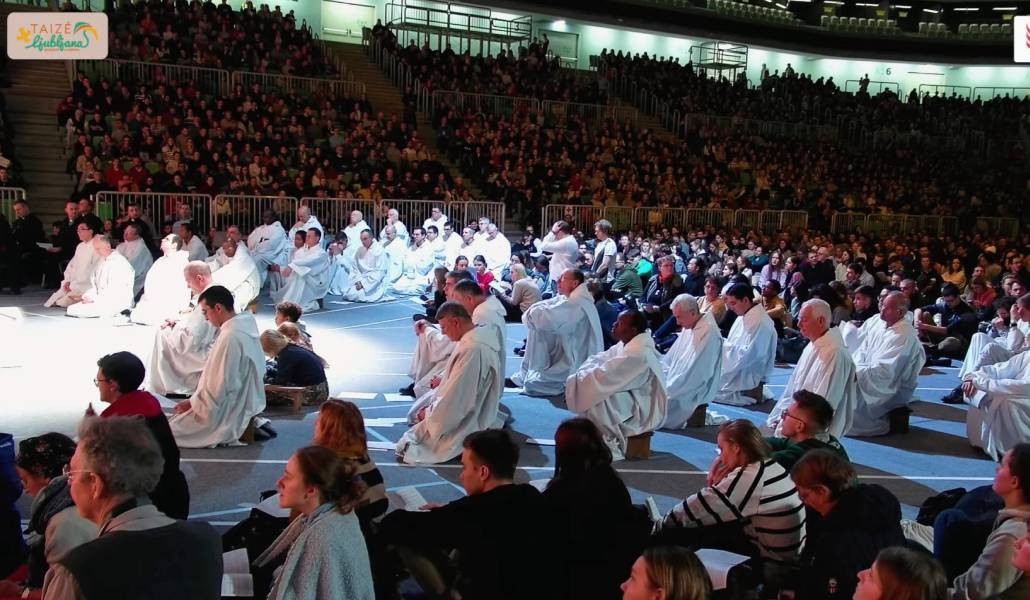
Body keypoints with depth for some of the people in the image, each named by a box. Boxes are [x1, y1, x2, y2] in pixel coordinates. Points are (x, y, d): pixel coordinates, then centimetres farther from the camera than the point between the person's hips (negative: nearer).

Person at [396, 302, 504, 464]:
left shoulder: (471, 349, -33)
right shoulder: (482, 333, -4)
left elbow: (455, 399, -28)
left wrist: (429, 413, -14)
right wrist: (444, 378, 7)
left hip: (469, 419, -10)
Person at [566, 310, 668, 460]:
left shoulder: (638, 354, -27)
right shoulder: (627, 344, 2)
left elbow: (603, 376, -28)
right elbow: (597, 359, 7)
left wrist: (575, 380, -15)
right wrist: (580, 377, -11)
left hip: (644, 411, -10)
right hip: (633, 398, 10)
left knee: (597, 397, -24)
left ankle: (610, 444, -10)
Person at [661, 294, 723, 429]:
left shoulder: (708, 334, -22)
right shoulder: (688, 328, 6)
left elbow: (695, 375, -24)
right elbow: (669, 359, 15)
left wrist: (668, 389, -20)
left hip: (694, 394, -9)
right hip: (677, 384, 9)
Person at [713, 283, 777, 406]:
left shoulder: (760, 322, -19)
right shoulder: (742, 318, 10)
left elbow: (749, 354, -23)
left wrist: (724, 346, -17)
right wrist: (722, 344, -2)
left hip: (748, 378, -9)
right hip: (735, 372, 9)